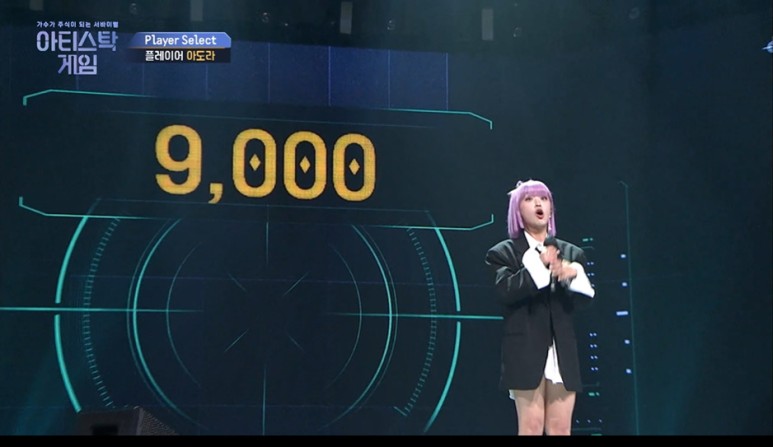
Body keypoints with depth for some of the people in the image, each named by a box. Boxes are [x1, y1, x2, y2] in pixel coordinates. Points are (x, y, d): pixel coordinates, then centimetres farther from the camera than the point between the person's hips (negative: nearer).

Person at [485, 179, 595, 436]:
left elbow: (585, 300, 7)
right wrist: (540, 264, -17)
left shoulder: (571, 253, 16)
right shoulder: (504, 253, 4)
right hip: (526, 353, -4)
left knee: (561, 429, 2)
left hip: (563, 354, 4)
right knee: (531, 426, -7)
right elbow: (504, 291, -14)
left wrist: (574, 275, -13)